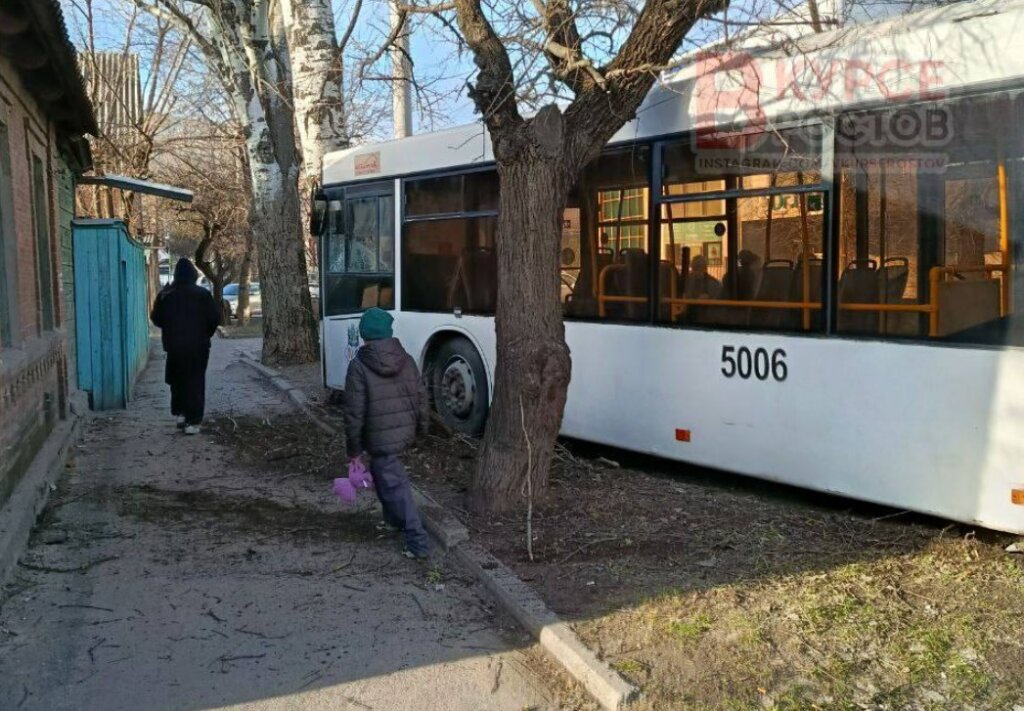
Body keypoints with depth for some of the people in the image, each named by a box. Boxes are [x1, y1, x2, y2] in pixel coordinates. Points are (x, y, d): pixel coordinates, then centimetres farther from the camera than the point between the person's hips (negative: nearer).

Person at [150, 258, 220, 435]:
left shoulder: (165, 295, -1)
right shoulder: (203, 294, -6)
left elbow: (156, 318, 4)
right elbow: (214, 318, -6)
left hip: (174, 346, 1)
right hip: (198, 346, -1)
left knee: (177, 381, 18)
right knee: (196, 382, 2)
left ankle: (180, 413, 14)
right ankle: (193, 421, -2)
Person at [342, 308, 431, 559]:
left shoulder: (359, 366, -14)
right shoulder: (407, 360, 2)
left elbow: (355, 412, -13)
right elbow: (421, 397, 8)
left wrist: (354, 447, -4)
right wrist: (420, 427, 22)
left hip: (380, 439, -6)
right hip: (405, 433, 7)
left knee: (395, 486, -2)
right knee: (382, 473, 29)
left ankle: (418, 542, -3)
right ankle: (393, 519, 42)